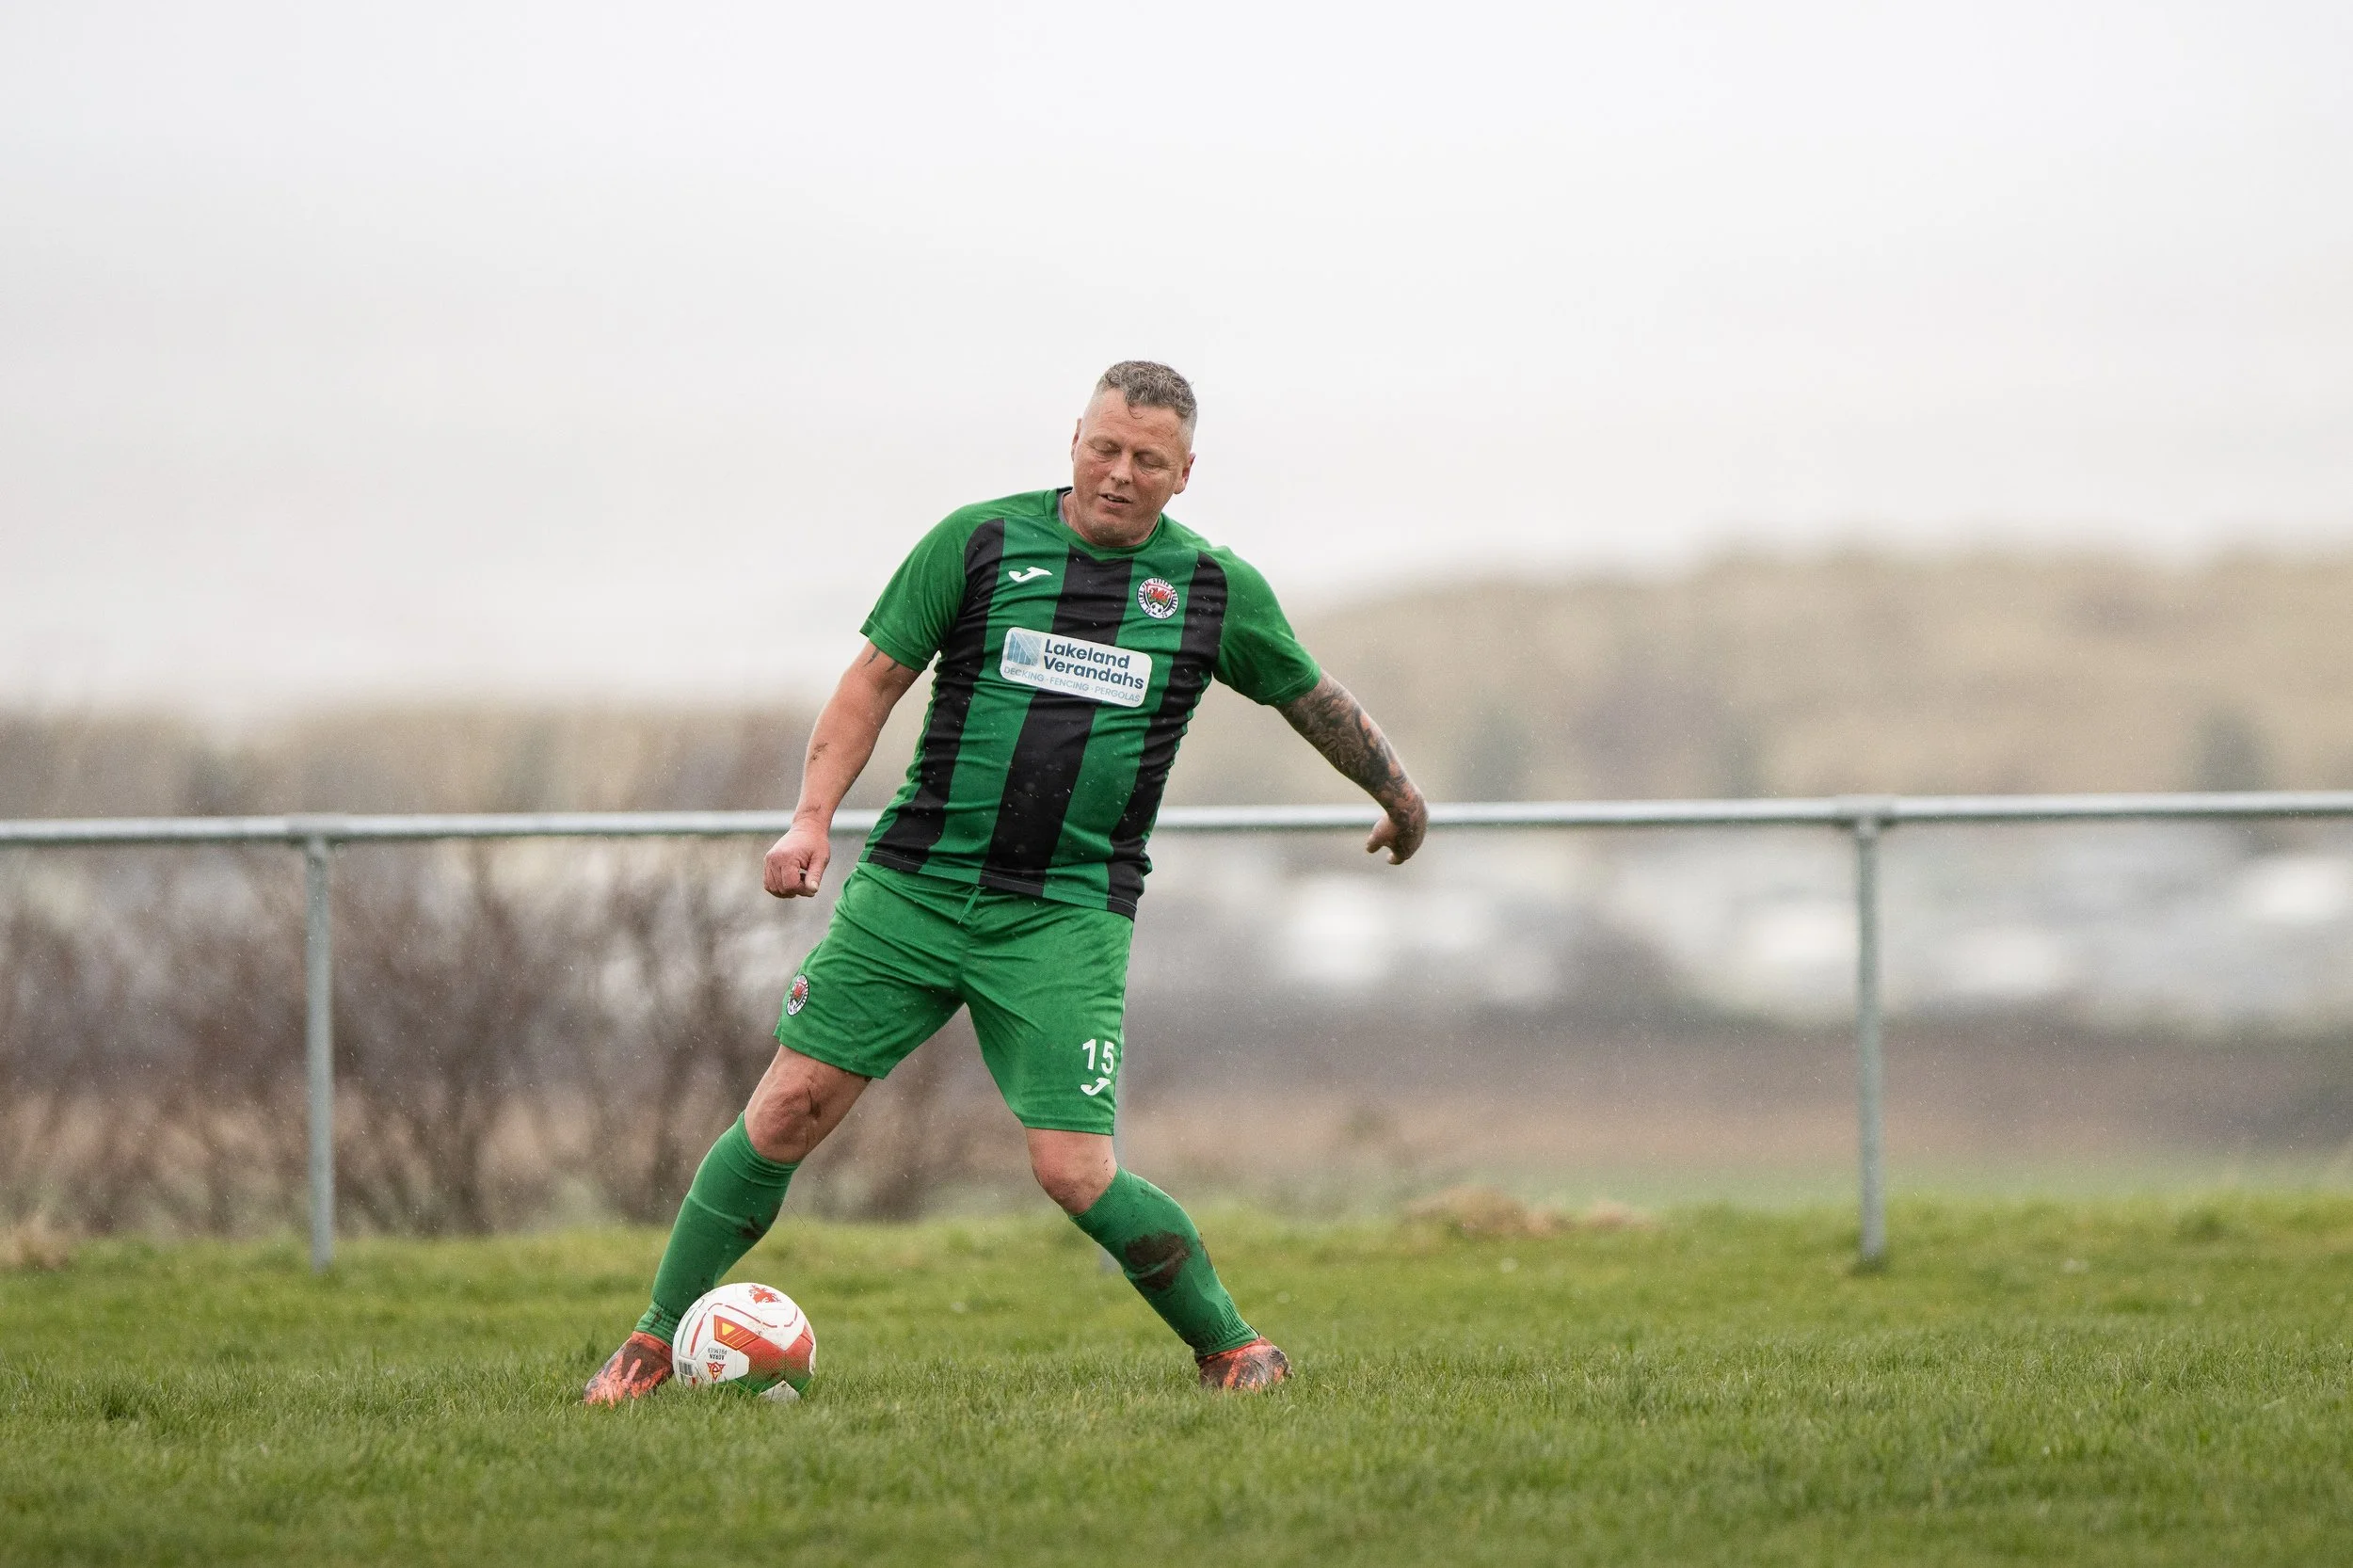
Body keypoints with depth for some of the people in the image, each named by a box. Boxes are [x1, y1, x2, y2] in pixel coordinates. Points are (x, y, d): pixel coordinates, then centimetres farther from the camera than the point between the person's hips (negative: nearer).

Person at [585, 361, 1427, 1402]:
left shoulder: (1218, 590, 5)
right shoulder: (980, 542, 2)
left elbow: (1311, 695, 22)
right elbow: (875, 679, 4)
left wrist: (1396, 791, 34)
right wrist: (814, 817, -8)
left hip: (1068, 917, -1)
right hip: (913, 886, 1)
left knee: (1074, 1171, -14)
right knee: (790, 1109, -6)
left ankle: (1232, 1347, 7)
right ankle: (657, 1341, 7)